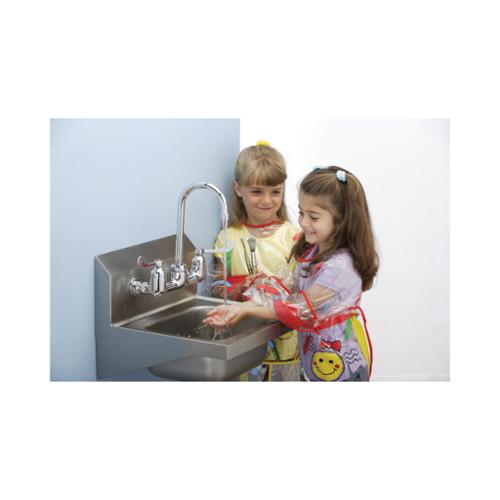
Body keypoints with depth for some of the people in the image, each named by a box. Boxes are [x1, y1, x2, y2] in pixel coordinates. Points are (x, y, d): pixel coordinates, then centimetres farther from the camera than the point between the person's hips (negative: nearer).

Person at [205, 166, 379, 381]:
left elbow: (300, 309, -24)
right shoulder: (312, 251, 3)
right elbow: (285, 287, -2)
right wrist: (237, 307, -16)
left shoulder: (340, 266, -26)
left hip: (339, 362, -7)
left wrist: (247, 309, -23)